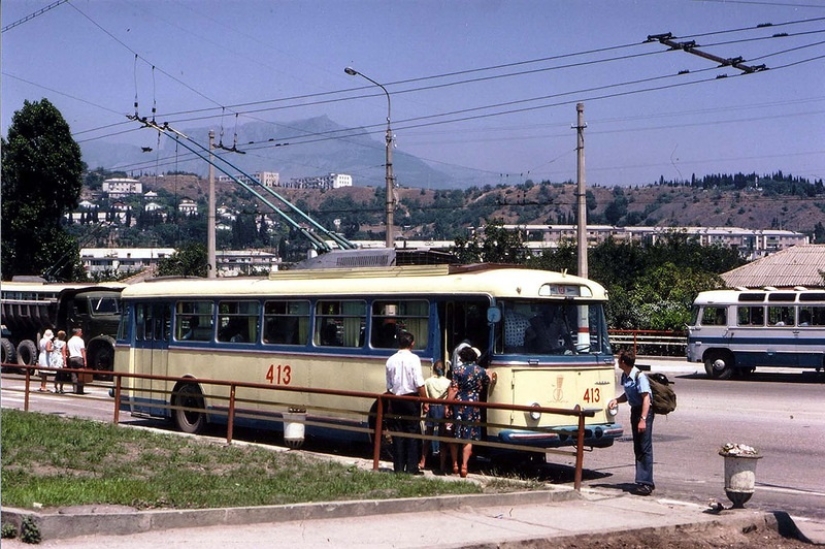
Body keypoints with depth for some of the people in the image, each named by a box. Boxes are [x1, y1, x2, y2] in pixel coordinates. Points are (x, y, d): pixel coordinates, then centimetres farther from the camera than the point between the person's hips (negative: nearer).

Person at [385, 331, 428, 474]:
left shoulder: (391, 360, 6)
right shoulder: (413, 359, -9)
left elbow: (389, 386, 10)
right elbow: (419, 384, -14)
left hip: (396, 399, 4)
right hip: (411, 399, -4)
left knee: (397, 434, 8)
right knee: (413, 433, 1)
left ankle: (398, 467, 9)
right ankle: (411, 467, -1)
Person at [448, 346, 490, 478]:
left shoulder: (458, 370, -5)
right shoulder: (481, 371, 2)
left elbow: (453, 389, -10)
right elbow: (487, 384, 19)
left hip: (458, 404, -1)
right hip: (473, 405, 1)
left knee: (454, 436, 12)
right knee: (469, 438, 5)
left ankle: (455, 465, 16)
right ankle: (464, 466, -3)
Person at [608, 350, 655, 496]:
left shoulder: (639, 376, -19)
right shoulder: (625, 376, 6)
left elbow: (646, 398, -22)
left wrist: (643, 419, -28)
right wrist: (616, 400, 1)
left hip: (645, 411, -9)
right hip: (634, 411, 9)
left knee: (645, 448, -9)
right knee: (637, 448, 12)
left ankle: (646, 483, -10)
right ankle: (643, 481, 20)